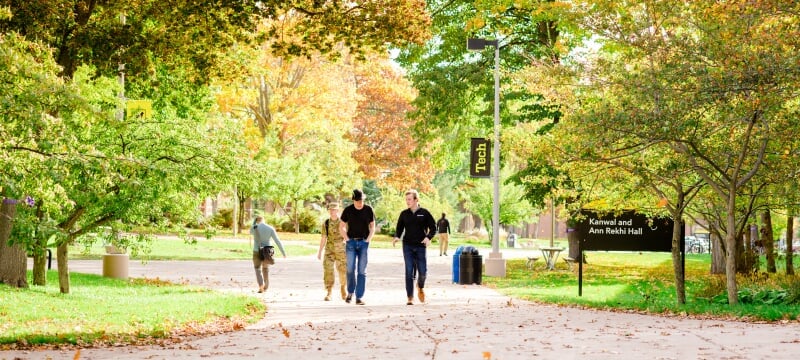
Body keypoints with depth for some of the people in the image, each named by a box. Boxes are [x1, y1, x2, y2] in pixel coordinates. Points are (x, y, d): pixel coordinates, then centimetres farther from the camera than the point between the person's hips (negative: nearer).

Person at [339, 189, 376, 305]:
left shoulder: (368, 210, 2)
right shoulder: (348, 210, 0)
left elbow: (372, 227, 11)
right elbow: (341, 227, 9)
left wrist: (367, 240, -1)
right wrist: (347, 239, -2)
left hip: (364, 242, 0)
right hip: (351, 242, 0)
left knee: (362, 271, -2)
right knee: (350, 269, -9)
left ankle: (359, 297, -1)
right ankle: (350, 292, 13)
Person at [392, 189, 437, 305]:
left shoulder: (424, 213, 0)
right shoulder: (404, 214, 6)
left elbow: (433, 227, 3)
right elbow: (399, 228, 12)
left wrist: (428, 237, -15)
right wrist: (396, 237, -8)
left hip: (420, 246, -1)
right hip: (407, 246, 1)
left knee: (422, 271, 0)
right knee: (409, 272, -4)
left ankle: (420, 288, 33)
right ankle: (410, 298, 0)